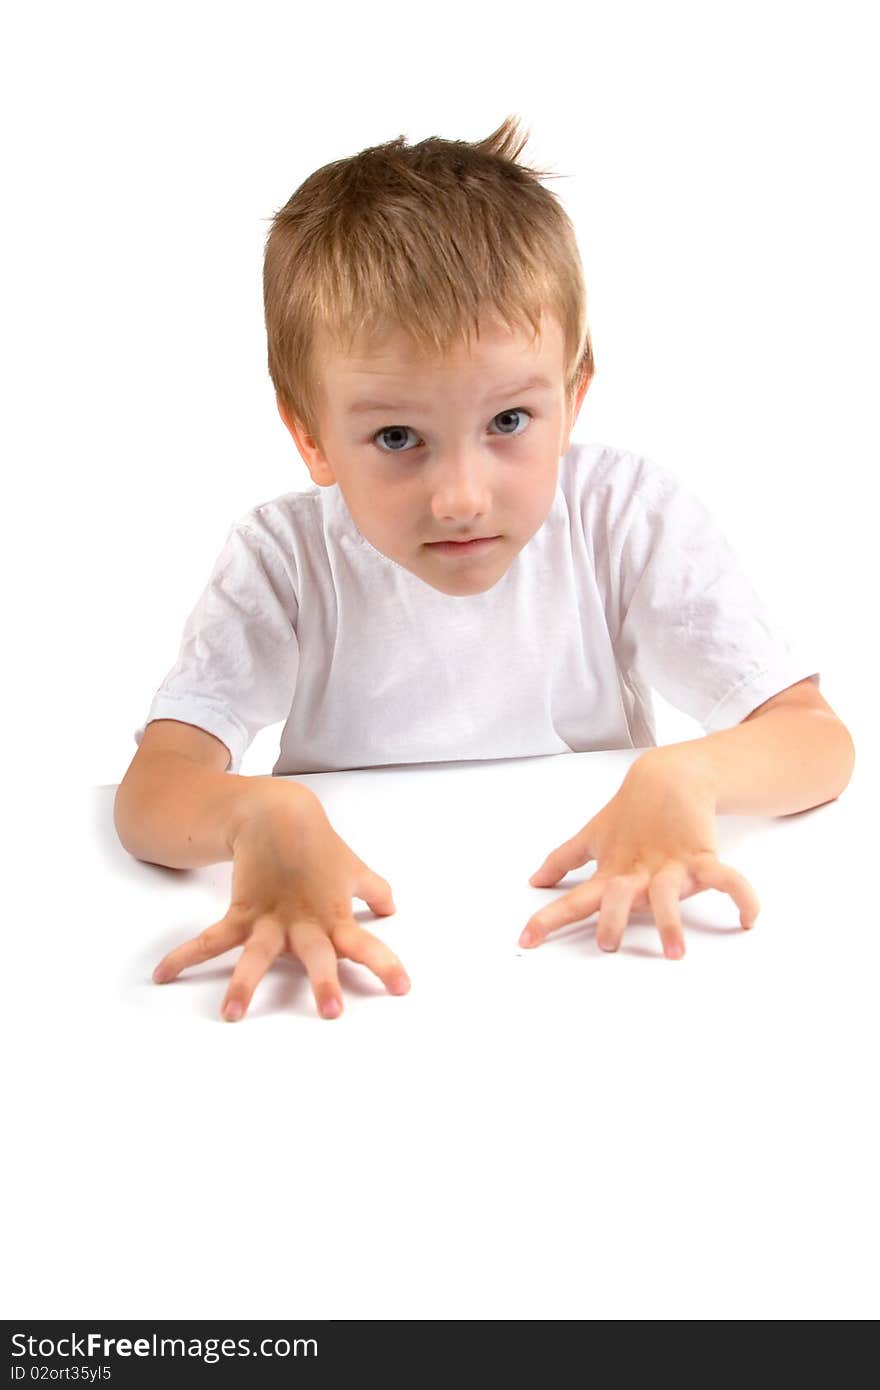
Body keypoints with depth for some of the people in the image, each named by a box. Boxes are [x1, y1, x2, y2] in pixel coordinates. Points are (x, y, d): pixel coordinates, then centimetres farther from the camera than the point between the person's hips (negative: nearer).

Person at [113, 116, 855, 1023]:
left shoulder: (629, 519, -10)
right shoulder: (285, 557, -11)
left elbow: (818, 741, -10)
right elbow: (150, 792, -18)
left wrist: (685, 776, -31)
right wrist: (258, 813, -40)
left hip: (584, 939, 1)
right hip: (365, 970, 0)